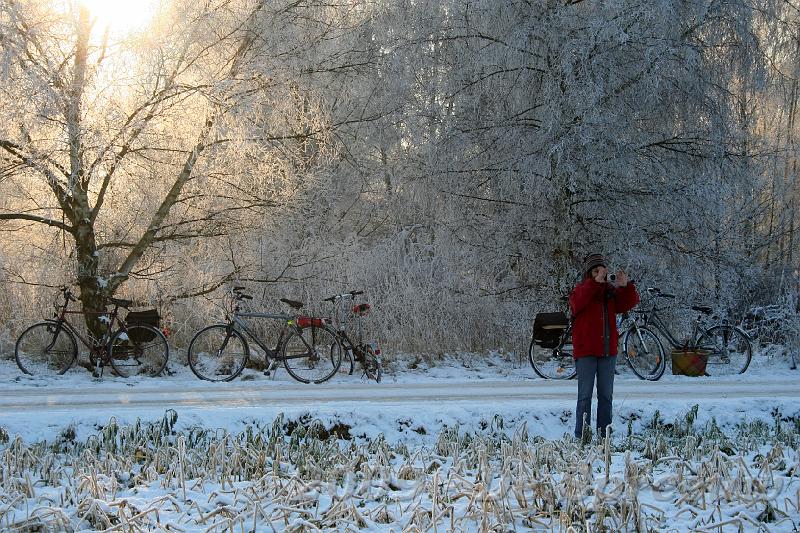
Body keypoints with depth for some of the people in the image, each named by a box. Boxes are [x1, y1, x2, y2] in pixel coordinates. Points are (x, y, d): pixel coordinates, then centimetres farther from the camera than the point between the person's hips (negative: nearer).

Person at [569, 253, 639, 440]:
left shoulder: (611, 291, 10)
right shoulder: (581, 290, -3)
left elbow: (630, 302, -1)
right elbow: (577, 302, -24)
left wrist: (626, 285, -20)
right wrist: (596, 282, -33)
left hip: (608, 352, 5)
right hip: (586, 352, -5)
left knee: (606, 395, 9)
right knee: (585, 395, -2)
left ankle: (604, 435, 15)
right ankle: (581, 436, 0)